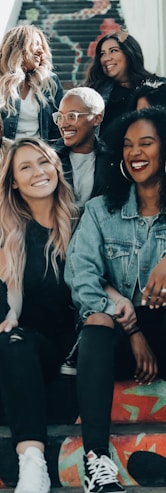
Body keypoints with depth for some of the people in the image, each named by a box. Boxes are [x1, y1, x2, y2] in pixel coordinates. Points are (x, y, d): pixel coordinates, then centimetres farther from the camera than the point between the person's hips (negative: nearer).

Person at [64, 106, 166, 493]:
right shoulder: (100, 211, 7)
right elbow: (81, 275, -8)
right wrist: (132, 331, -19)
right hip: (114, 341, 1)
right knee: (98, 316, -32)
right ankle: (97, 457, -41)